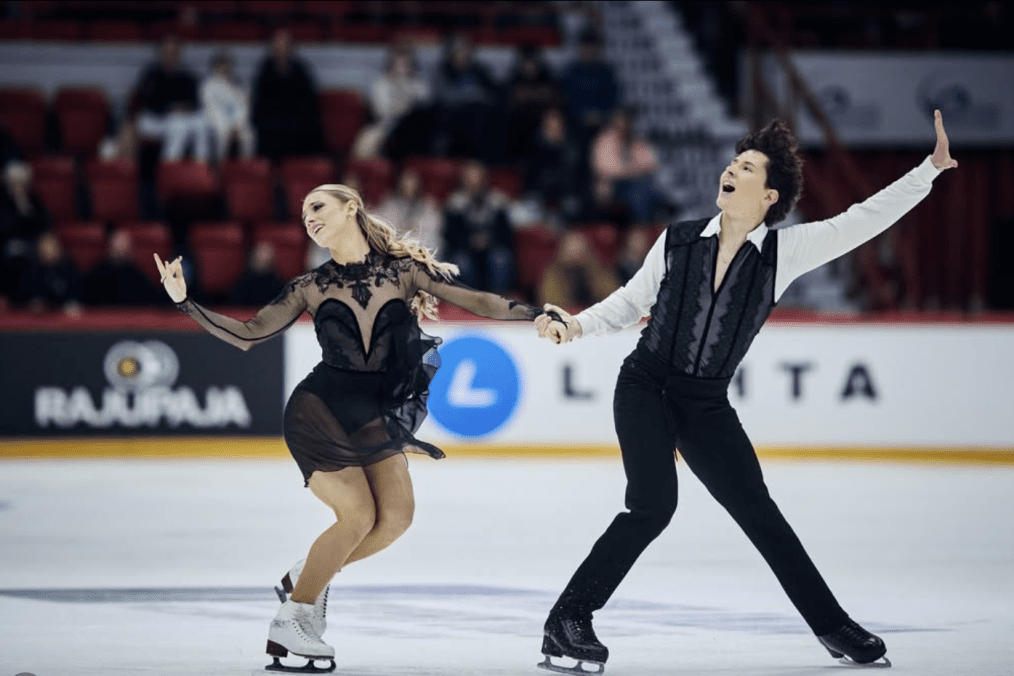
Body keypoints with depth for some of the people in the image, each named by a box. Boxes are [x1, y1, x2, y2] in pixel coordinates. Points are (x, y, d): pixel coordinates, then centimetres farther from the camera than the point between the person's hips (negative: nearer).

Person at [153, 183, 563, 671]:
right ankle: (289, 622, 1)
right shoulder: (310, 287, 0)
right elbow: (249, 335, 1)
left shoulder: (404, 270, 1)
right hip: (318, 411, -3)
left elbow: (475, 301, -2)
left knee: (397, 516, -10)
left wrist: (536, 313, -13)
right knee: (358, 516, -14)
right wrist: (185, 302, -7)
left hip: (374, 416, 3)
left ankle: (308, 577, 14)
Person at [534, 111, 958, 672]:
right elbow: (629, 303, 9)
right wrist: (576, 326, -5)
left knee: (758, 511, 5)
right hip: (646, 388, -2)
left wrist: (932, 167, -12)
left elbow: (864, 220, -7)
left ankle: (832, 626, 18)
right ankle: (567, 620, -14)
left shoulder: (784, 252, -4)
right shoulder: (677, 242, -4)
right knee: (653, 503, -21)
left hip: (706, 405, 2)